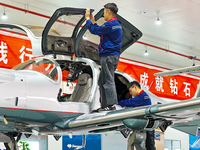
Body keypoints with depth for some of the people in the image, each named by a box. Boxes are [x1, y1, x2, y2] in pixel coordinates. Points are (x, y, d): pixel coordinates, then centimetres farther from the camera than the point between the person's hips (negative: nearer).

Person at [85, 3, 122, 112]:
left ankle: (111, 105, -9)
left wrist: (88, 19, 2)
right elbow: (100, 32, 28)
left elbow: (94, 30, -12)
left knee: (108, 81, -9)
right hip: (112, 56, 11)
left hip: (108, 56, -11)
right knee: (102, 81, 15)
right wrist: (93, 21, 28)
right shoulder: (116, 24, 19)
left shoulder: (110, 24, -14)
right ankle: (104, 105, 18)